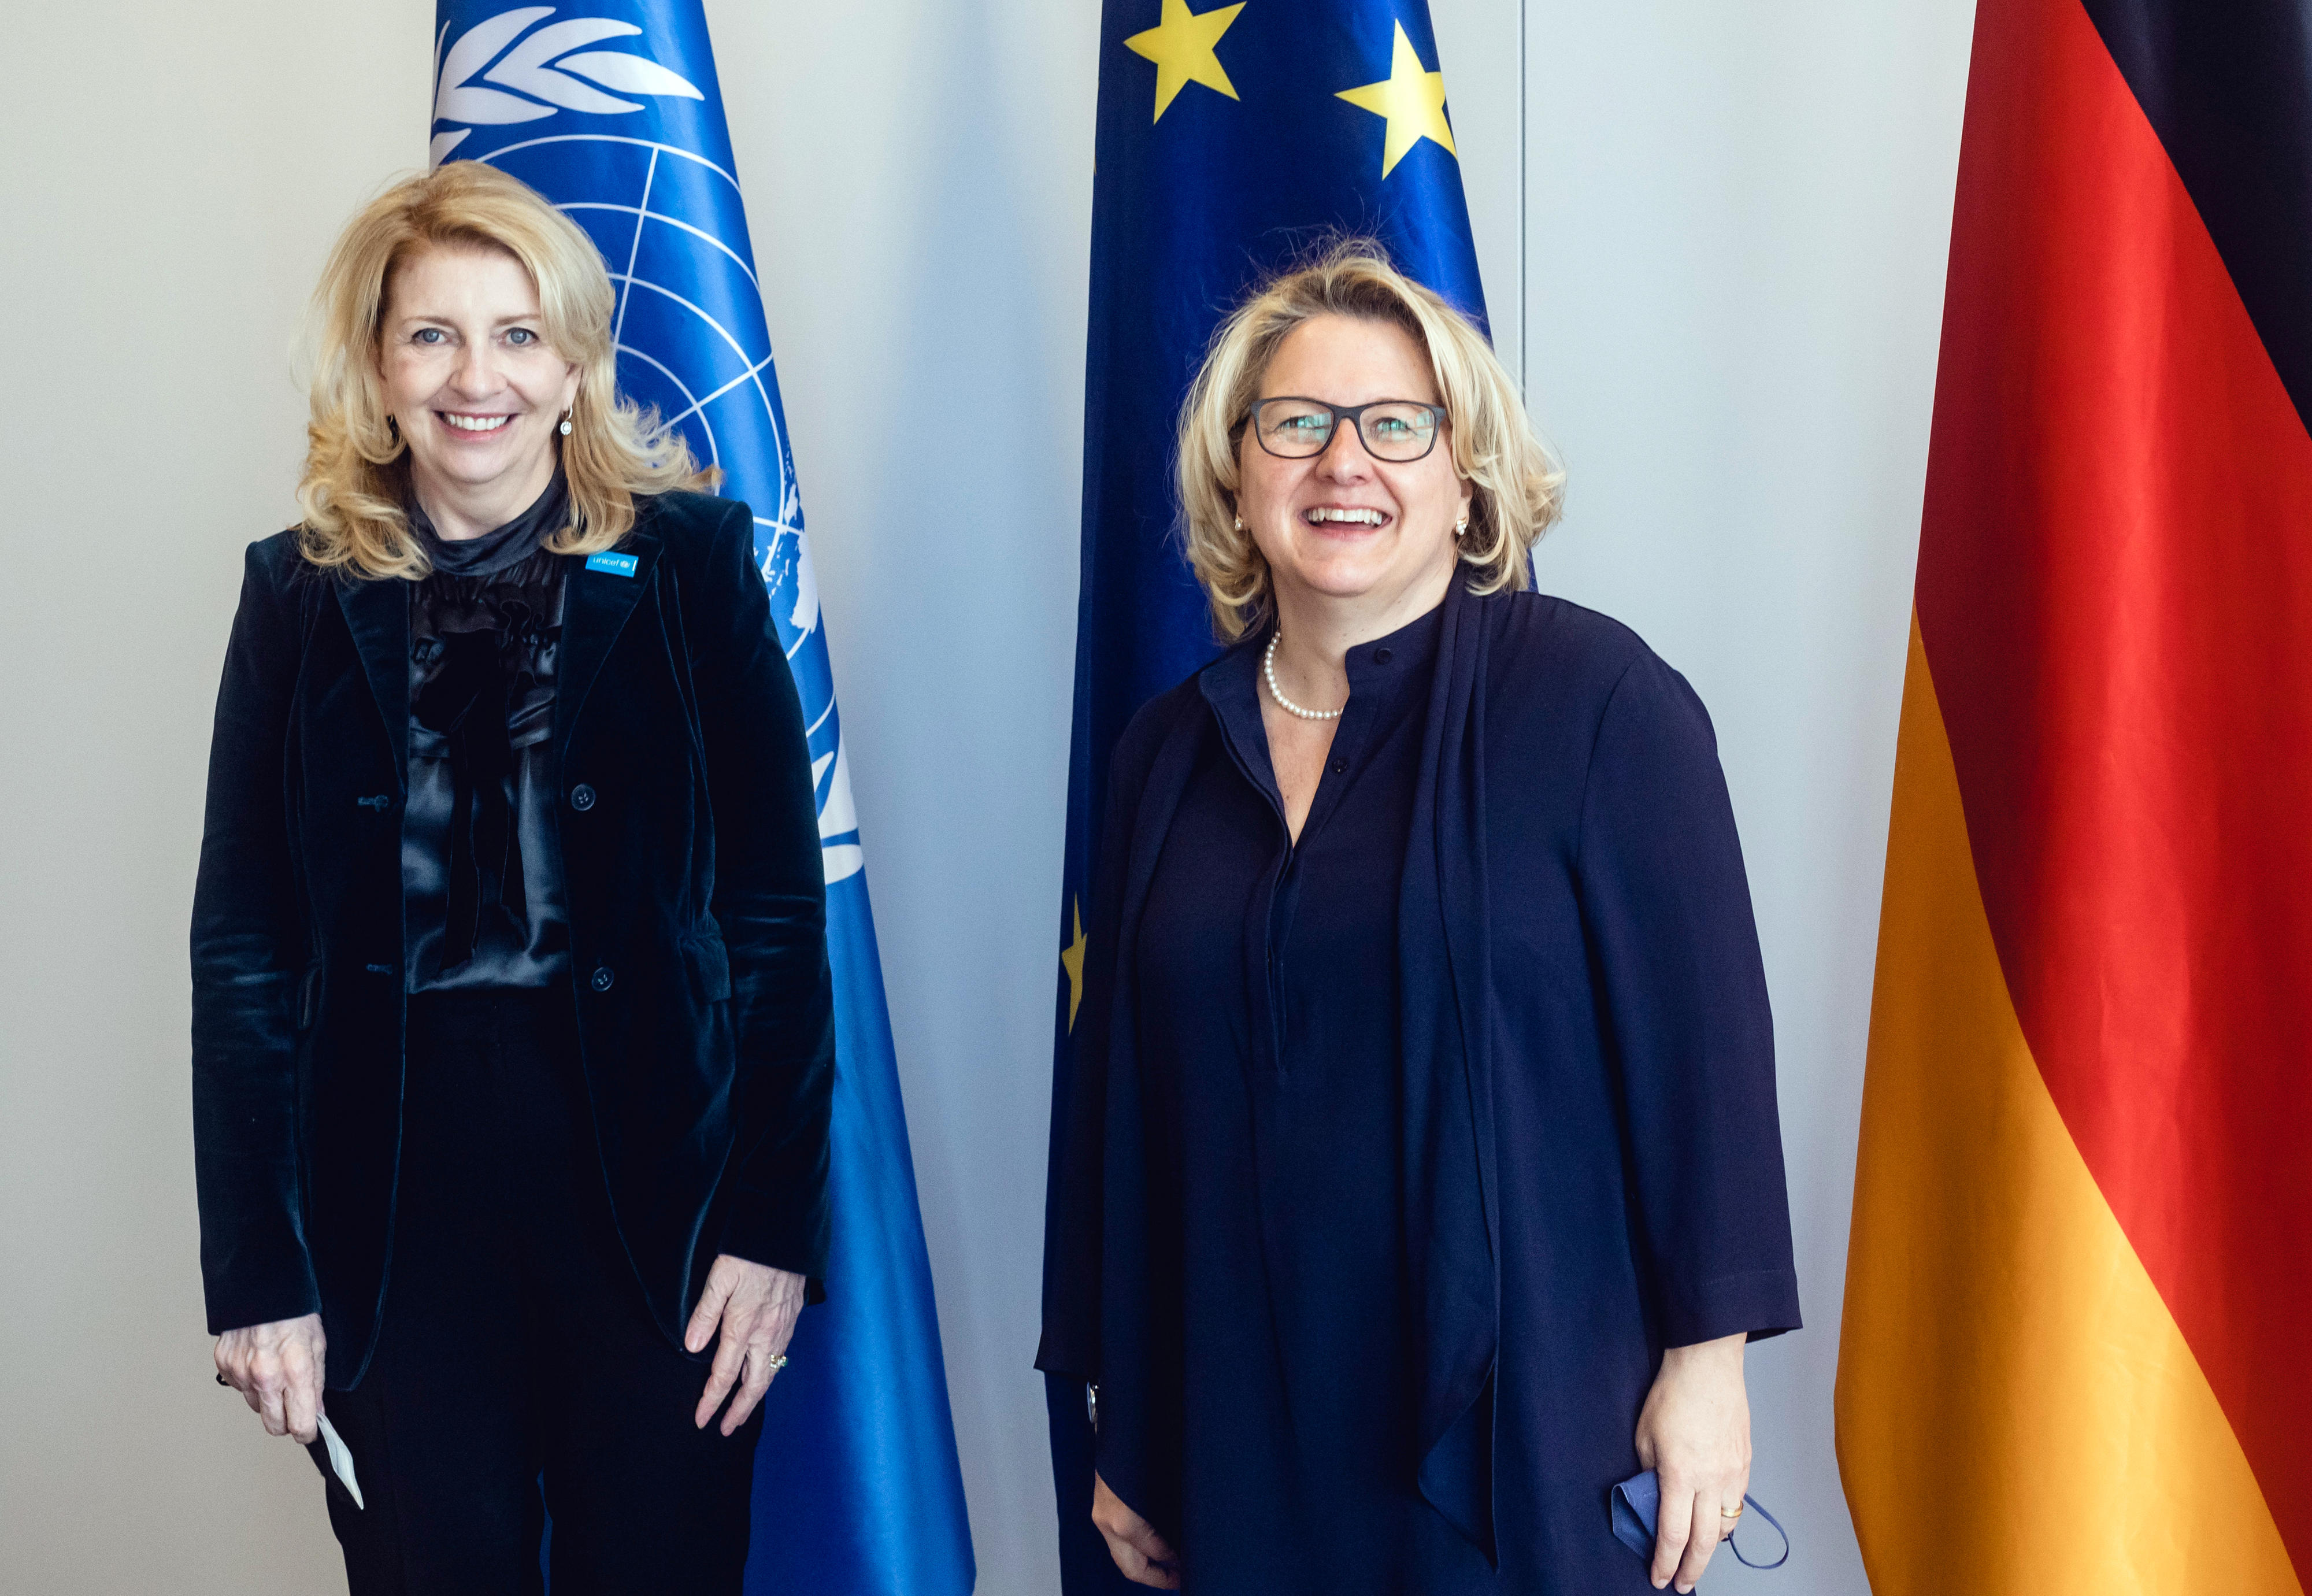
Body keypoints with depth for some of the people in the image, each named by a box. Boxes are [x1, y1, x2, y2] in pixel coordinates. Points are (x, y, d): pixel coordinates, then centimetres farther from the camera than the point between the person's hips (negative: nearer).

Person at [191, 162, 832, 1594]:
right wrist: (258, 1271, -1)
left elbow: (780, 910, -2)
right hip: (396, 1198, 1)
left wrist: (775, 1221, -7)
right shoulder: (305, 594, 4)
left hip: (651, 1185, -1)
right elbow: (242, 944, 4)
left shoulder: (688, 563, -1)